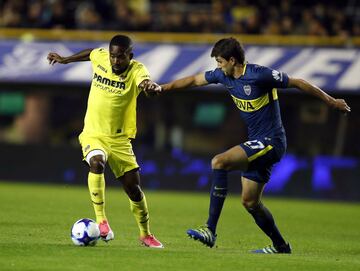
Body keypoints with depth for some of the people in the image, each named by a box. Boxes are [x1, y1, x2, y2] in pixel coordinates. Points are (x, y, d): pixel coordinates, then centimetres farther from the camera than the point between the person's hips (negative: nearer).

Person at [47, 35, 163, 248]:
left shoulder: (136, 70, -17)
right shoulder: (100, 57, -7)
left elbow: (145, 80, -42)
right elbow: (91, 53, 19)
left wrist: (153, 86, -65)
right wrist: (65, 60, 31)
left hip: (119, 139, -1)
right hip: (93, 134, 1)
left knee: (134, 188, 1)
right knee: (97, 163, -32)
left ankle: (146, 235, 22)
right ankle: (101, 219, -23)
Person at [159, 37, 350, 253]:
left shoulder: (259, 75, -18)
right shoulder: (224, 75, 6)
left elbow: (298, 83, -10)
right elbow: (195, 80, 21)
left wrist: (331, 101, -3)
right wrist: (163, 88, 18)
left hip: (271, 142, -9)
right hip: (258, 143, 9)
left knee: (219, 162, -23)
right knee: (250, 201, 11)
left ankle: (210, 230, -28)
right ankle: (280, 246, 26)